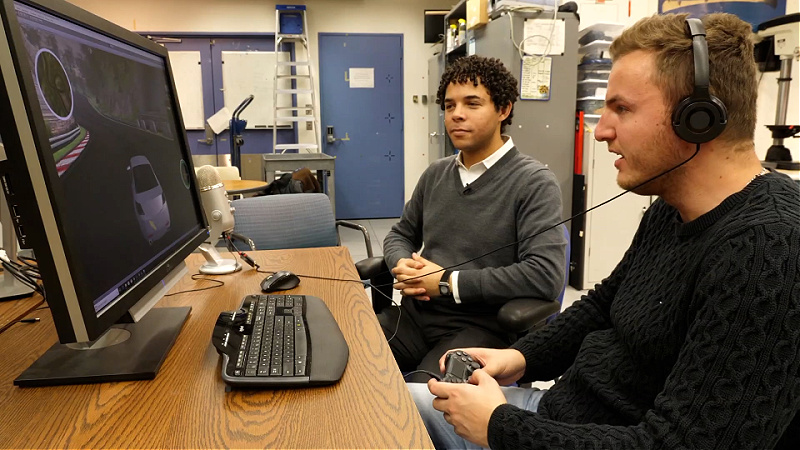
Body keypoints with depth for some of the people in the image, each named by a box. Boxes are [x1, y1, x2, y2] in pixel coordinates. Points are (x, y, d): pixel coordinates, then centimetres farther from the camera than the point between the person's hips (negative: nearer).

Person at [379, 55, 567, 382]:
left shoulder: (534, 182, -7)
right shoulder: (436, 174, 13)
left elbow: (545, 275, -19)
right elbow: (400, 234, 23)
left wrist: (447, 282, -15)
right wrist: (402, 265, -3)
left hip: (481, 327, -5)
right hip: (416, 315, 6)